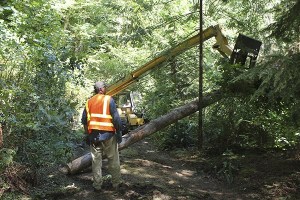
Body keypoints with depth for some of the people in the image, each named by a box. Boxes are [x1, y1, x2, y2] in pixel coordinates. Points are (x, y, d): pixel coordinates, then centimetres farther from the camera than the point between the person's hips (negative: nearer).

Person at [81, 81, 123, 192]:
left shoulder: (89, 102, 7)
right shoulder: (109, 100, -7)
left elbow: (84, 120, 9)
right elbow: (116, 118, -11)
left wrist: (88, 134, 18)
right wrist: (119, 132, -3)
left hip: (93, 135, 4)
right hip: (108, 134, -4)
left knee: (96, 160, 10)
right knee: (113, 160, 9)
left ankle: (97, 185, 14)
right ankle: (116, 183, 18)